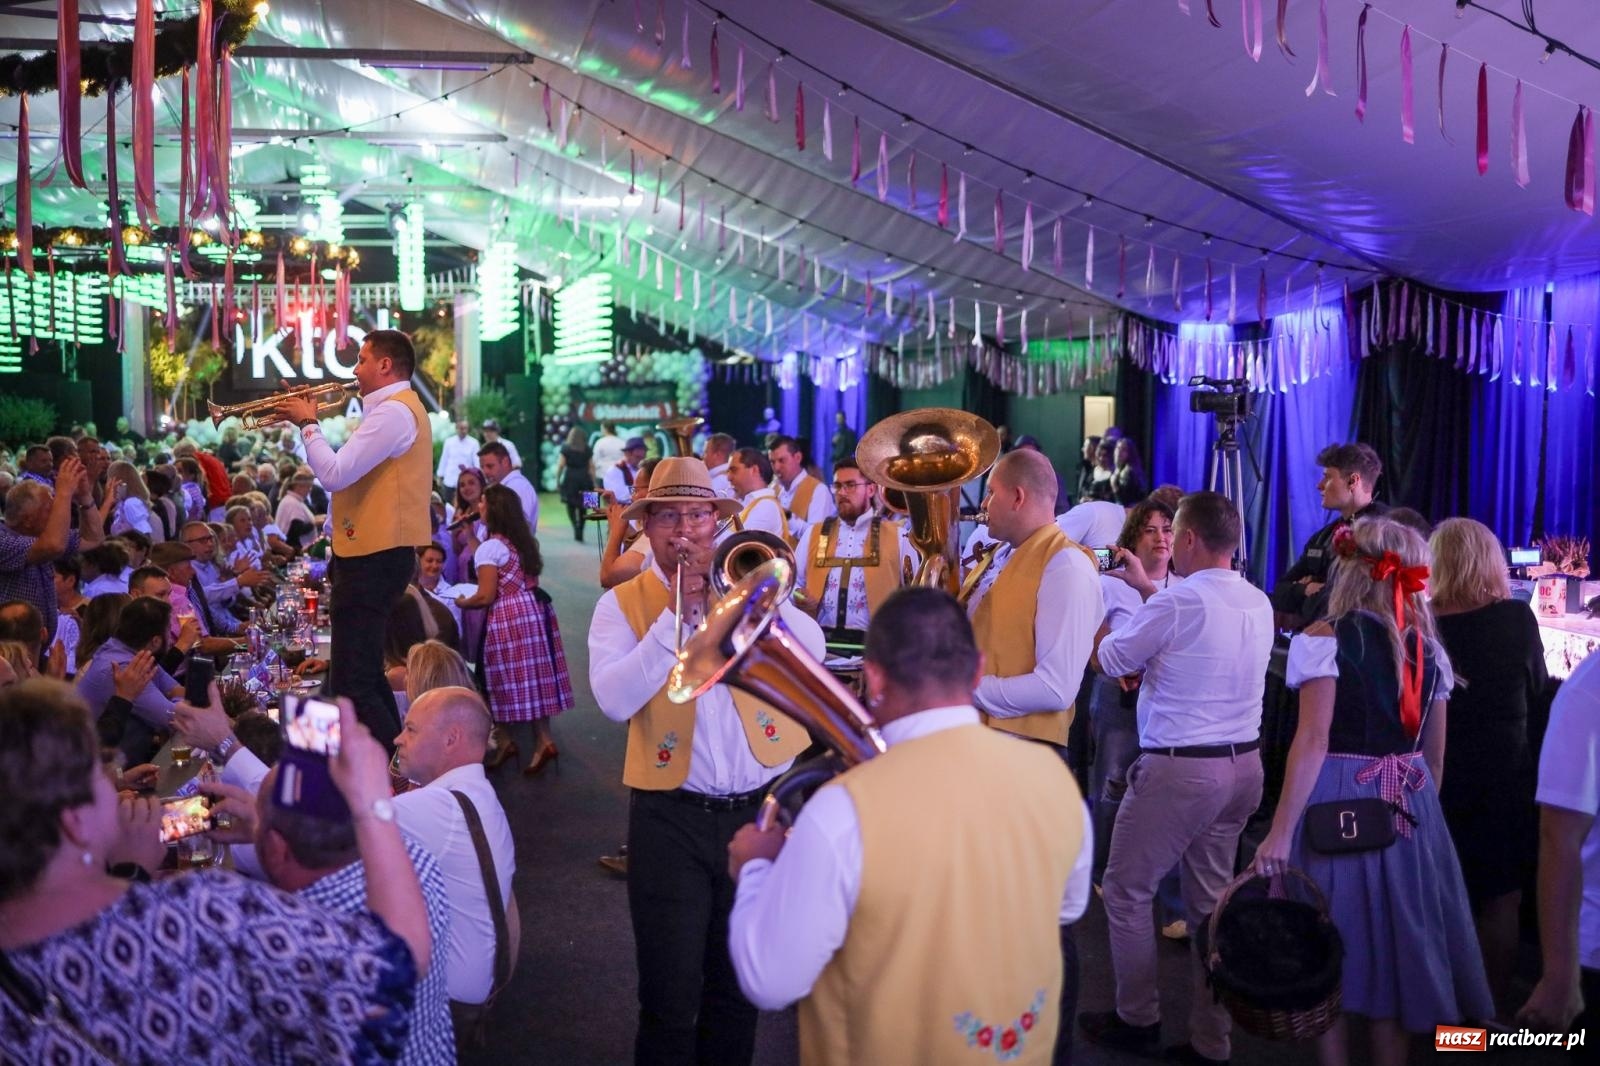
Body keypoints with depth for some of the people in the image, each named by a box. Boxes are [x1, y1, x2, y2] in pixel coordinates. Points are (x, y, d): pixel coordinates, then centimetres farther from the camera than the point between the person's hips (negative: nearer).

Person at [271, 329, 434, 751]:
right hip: (378, 552, 12)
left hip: (374, 557, -12)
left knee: (351, 684, -12)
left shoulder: (393, 412, -16)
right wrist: (309, 421, 11)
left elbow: (334, 475, -23)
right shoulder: (396, 408, 19)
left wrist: (308, 423, -8)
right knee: (366, 675, 21)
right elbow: (349, 468, 19)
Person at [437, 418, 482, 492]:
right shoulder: (448, 441, 4)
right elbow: (444, 460, 10)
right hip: (449, 481, 2)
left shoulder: (474, 443, -2)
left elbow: (477, 461, -3)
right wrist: (440, 476, 12)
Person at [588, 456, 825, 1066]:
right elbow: (613, 699, -16)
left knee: (738, 988, 16)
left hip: (758, 809, 2)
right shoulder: (623, 603, 0)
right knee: (669, 997, 2)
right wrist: (676, 613, -17)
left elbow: (812, 652, -7)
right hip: (671, 816, -2)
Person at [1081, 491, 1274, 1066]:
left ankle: (1137, 1019, 20)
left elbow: (1109, 660, -4)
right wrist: (1146, 587, 29)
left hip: (1179, 769, -7)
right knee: (1210, 899, 14)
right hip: (1242, 765, 8)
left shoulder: (1175, 602, -17)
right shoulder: (1258, 604, 6)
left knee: (1126, 889, 9)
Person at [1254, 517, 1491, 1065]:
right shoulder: (1429, 650, 7)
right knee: (1397, 946, 13)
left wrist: (1280, 830, -17)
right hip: (1410, 806, 5)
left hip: (1337, 803, -5)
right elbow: (1434, 756, 11)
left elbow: (1314, 741, -16)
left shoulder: (1325, 639, -9)